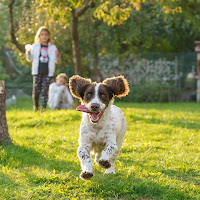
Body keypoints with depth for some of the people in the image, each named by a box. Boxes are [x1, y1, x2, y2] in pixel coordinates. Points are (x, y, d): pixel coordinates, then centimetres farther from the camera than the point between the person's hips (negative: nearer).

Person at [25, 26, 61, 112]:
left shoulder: (52, 47, 10)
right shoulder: (35, 46, 9)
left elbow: (55, 60, 14)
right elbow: (30, 59, 11)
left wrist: (58, 56, -6)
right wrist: (28, 52, -7)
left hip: (48, 73, 0)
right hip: (37, 72, 0)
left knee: (45, 91, -6)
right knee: (36, 91, -5)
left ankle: (43, 108, 1)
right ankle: (36, 107, 17)